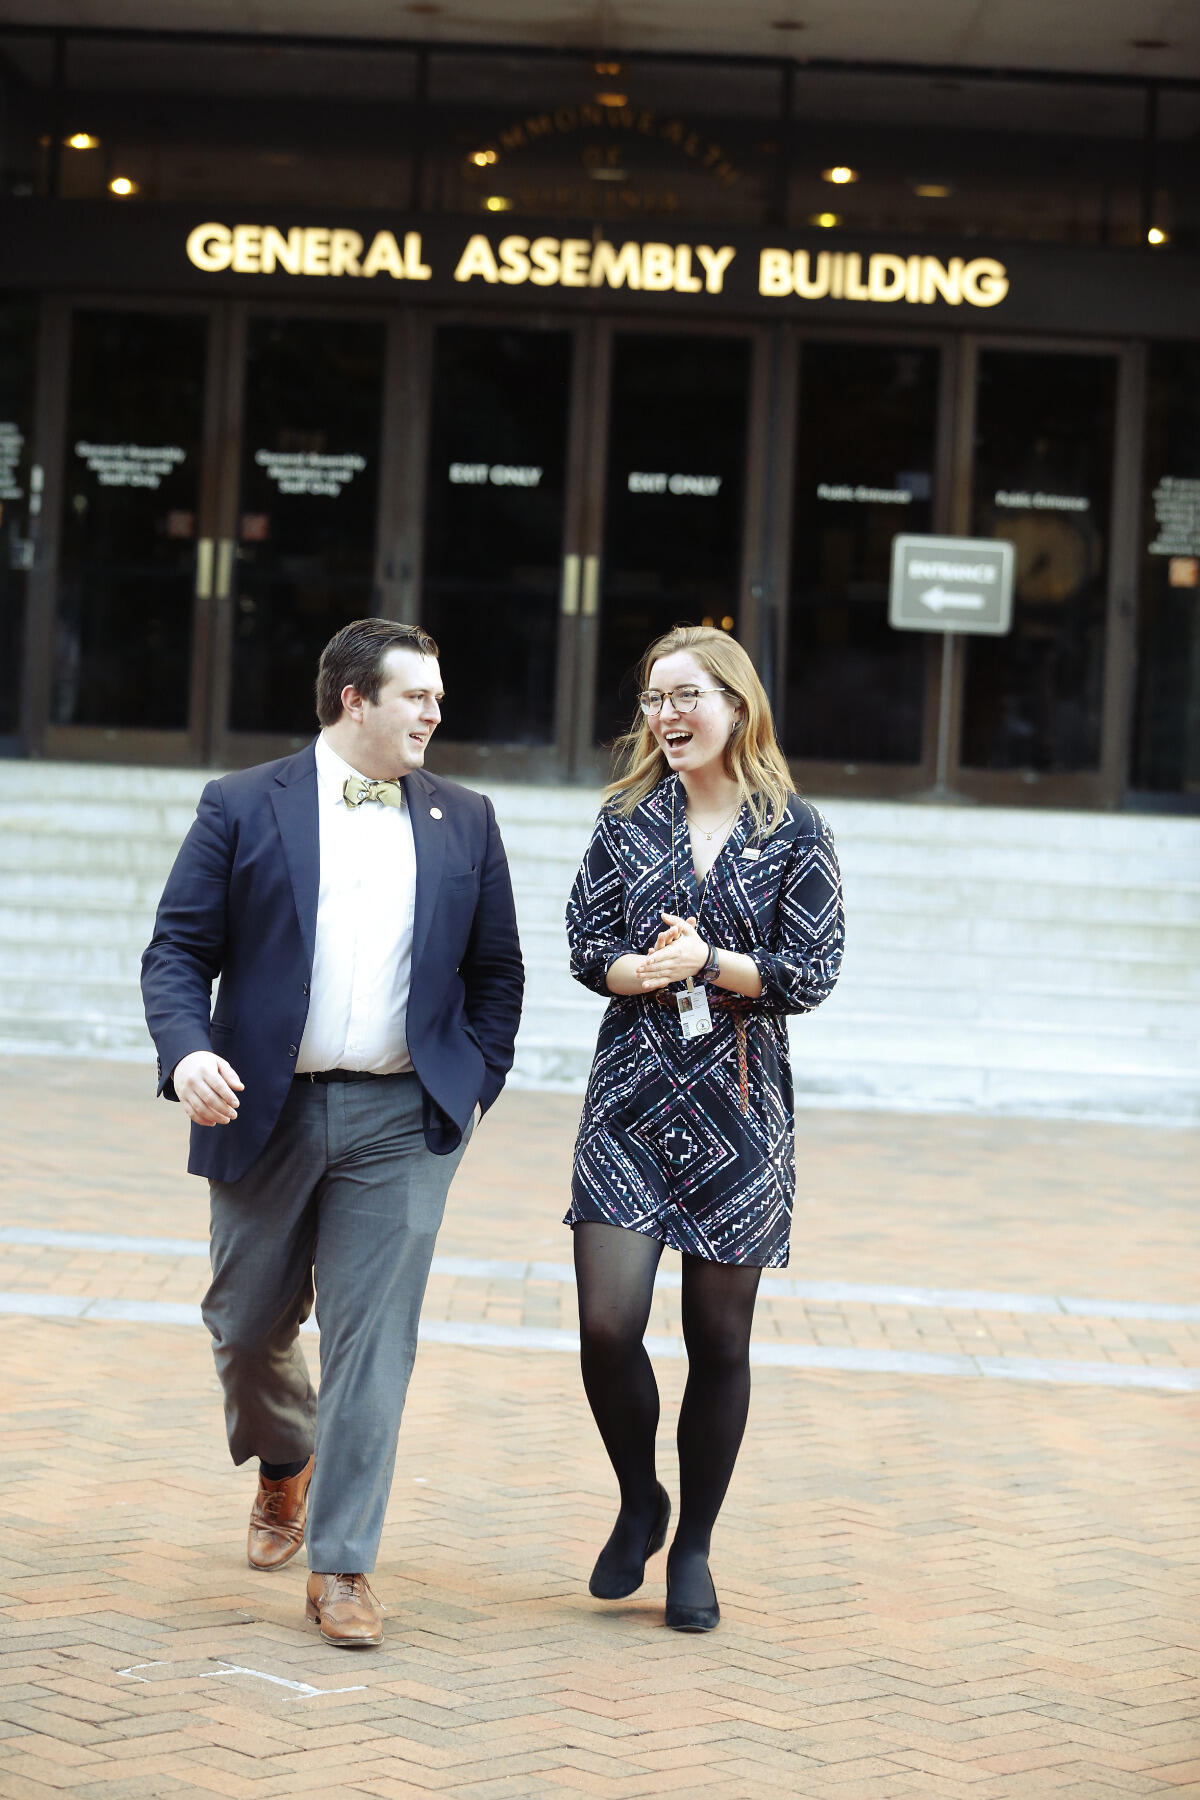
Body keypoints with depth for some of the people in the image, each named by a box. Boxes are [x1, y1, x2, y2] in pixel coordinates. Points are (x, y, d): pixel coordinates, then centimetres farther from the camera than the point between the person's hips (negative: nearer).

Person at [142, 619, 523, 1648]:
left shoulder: (463, 822, 10)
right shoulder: (243, 809, 2)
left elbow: (497, 972, 15)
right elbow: (179, 949, -2)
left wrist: (476, 1086, 5)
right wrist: (186, 1052, -18)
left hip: (403, 1121, 0)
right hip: (267, 1110, 0)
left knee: (374, 1341, -4)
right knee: (248, 1326, 11)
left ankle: (342, 1567, 2)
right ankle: (286, 1466, 42)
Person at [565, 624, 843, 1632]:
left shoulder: (795, 832, 0)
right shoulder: (628, 820, 7)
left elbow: (812, 974, -3)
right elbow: (587, 946, 3)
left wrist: (708, 963, -15)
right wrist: (643, 970, -17)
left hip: (739, 1109, -1)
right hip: (631, 1103, 1)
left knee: (719, 1338, 5)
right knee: (608, 1326, -10)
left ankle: (694, 1548, 21)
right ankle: (639, 1502, 17)